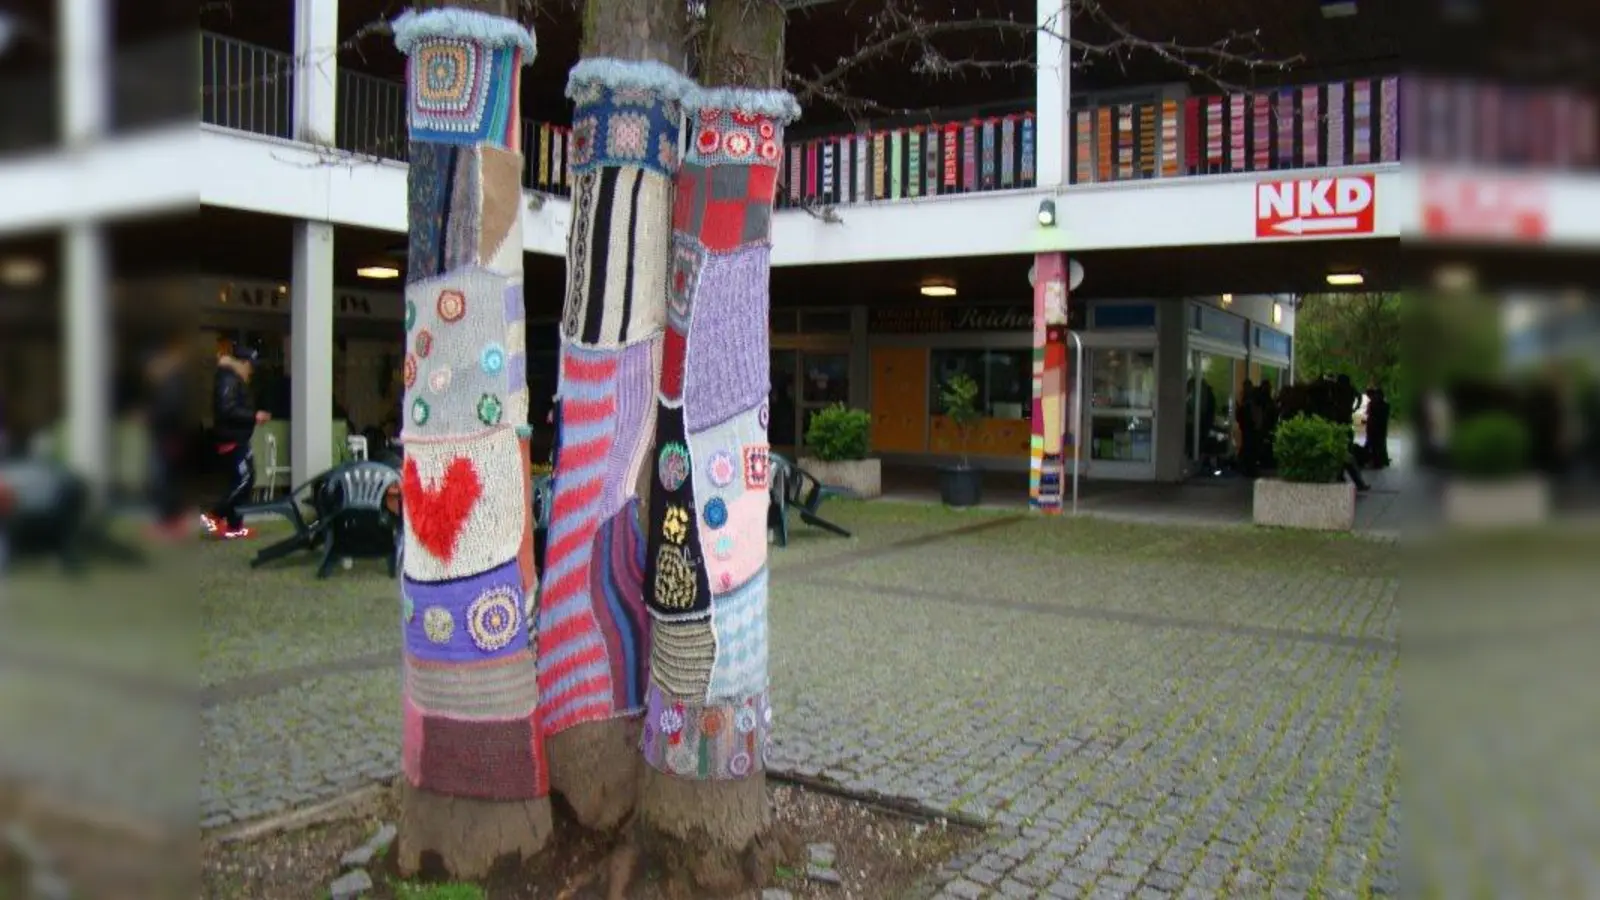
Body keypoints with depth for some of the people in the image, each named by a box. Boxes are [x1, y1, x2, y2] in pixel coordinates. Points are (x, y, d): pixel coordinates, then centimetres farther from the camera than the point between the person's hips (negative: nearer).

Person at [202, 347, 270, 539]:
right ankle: (214, 517, -7)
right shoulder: (229, 379, -14)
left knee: (240, 481, 10)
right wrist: (254, 416, -21)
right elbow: (227, 410, -24)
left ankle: (234, 526, 12)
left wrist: (254, 415, 10)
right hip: (232, 439, -11)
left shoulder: (234, 379, 18)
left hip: (237, 438, 11)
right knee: (243, 480, -12)